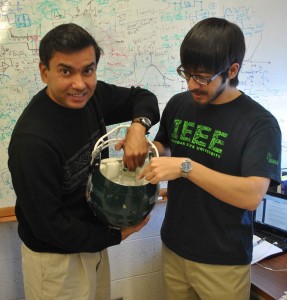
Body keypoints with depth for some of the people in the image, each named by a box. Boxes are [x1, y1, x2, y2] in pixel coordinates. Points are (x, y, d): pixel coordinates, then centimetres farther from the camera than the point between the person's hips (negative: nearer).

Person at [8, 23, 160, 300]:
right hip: (55, 258, -6)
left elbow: (142, 97, 3)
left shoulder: (92, 96, -12)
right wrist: (115, 235, -15)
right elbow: (48, 223, -25)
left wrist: (138, 125, -20)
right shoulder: (32, 140, -31)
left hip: (93, 241, 7)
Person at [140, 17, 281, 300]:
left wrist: (186, 166, -32)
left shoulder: (260, 123, -16)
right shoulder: (178, 104, -3)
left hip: (223, 260, -4)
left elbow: (252, 195, -25)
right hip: (173, 247, 4)